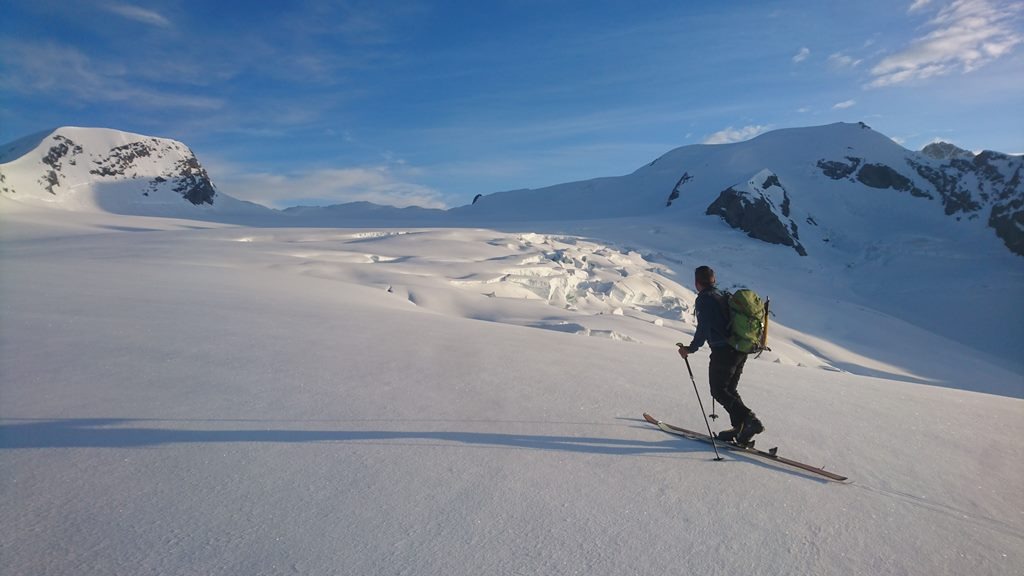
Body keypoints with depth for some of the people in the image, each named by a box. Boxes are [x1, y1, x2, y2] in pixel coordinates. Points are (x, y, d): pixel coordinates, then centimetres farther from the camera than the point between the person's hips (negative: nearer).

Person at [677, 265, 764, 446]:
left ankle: (749, 420, -10)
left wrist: (691, 348, -11)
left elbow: (704, 328, -18)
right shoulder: (723, 295, 17)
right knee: (729, 390, 17)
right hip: (740, 350, 9)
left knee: (719, 391, 2)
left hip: (723, 351, -9)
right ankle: (740, 428, 12)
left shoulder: (704, 298, -9)